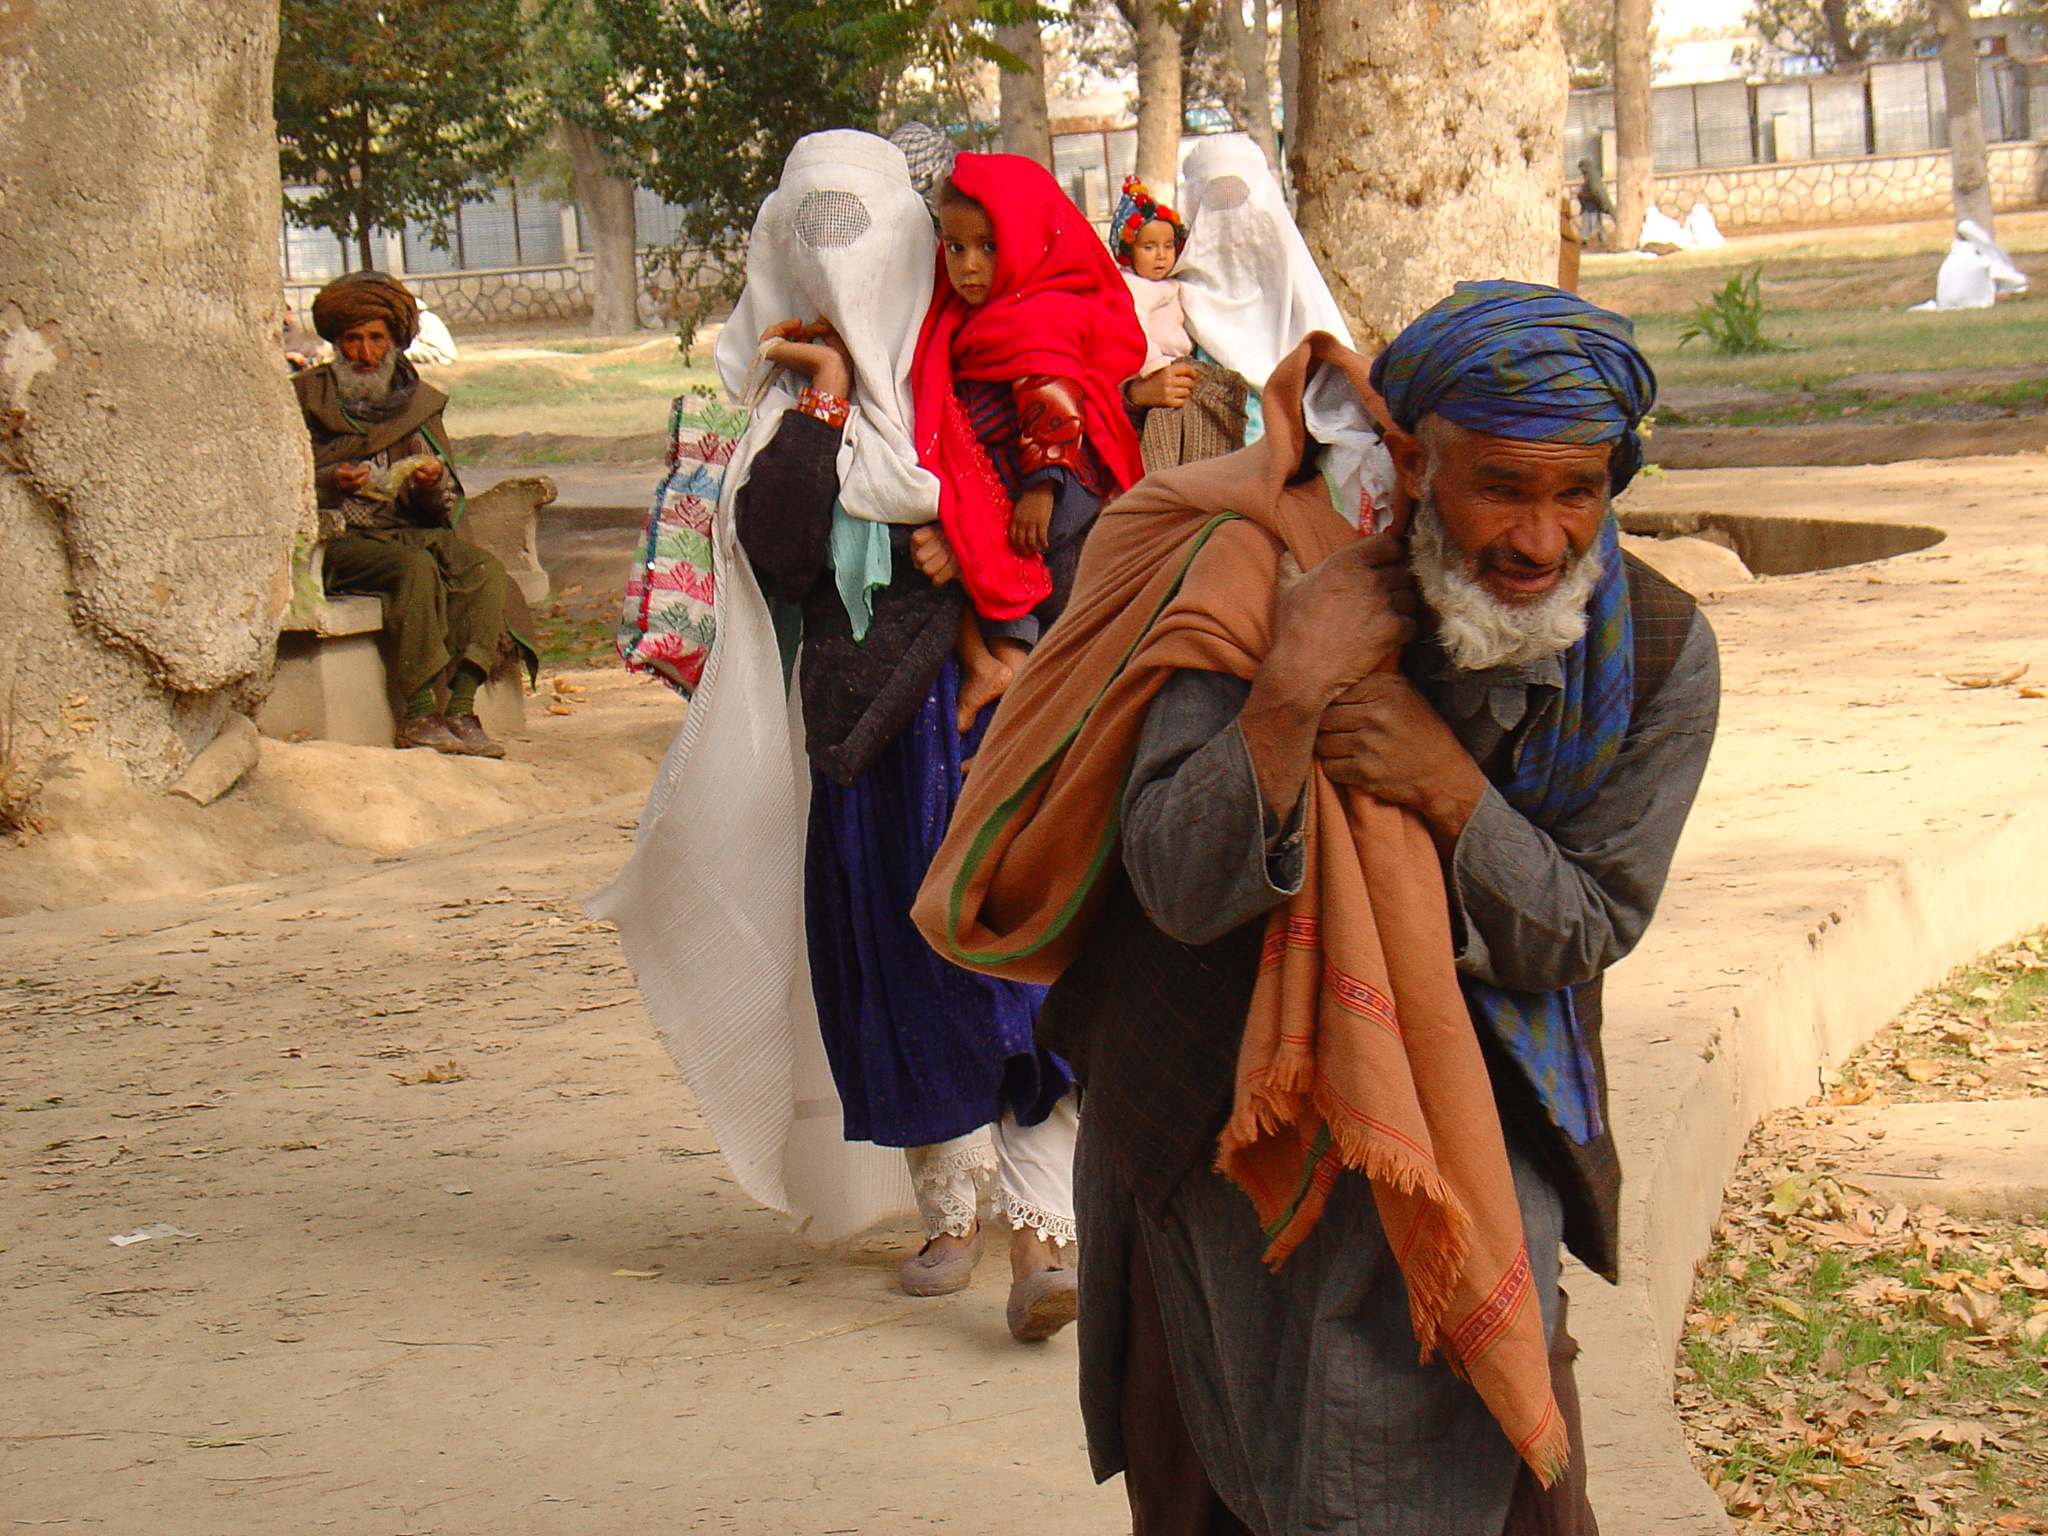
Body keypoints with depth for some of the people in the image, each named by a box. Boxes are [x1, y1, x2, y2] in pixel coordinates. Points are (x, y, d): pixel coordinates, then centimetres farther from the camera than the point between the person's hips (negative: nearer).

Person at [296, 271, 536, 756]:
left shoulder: (418, 404, 14)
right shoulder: (307, 398, 5)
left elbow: (448, 512, 12)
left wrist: (434, 484, -11)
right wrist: (330, 482, -18)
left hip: (410, 530, 4)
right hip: (336, 540, -4)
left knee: (484, 568, -24)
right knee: (415, 567, -33)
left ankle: (460, 710, -29)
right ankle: (418, 714, -32)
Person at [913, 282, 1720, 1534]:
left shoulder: (1659, 652, -10)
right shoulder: (1273, 578, -19)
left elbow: (1589, 927, -6)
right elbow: (1181, 889, -21)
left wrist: (1451, 789, -24)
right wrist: (1289, 696, -37)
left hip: (1476, 1096, 1)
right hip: (1220, 1094, -1)